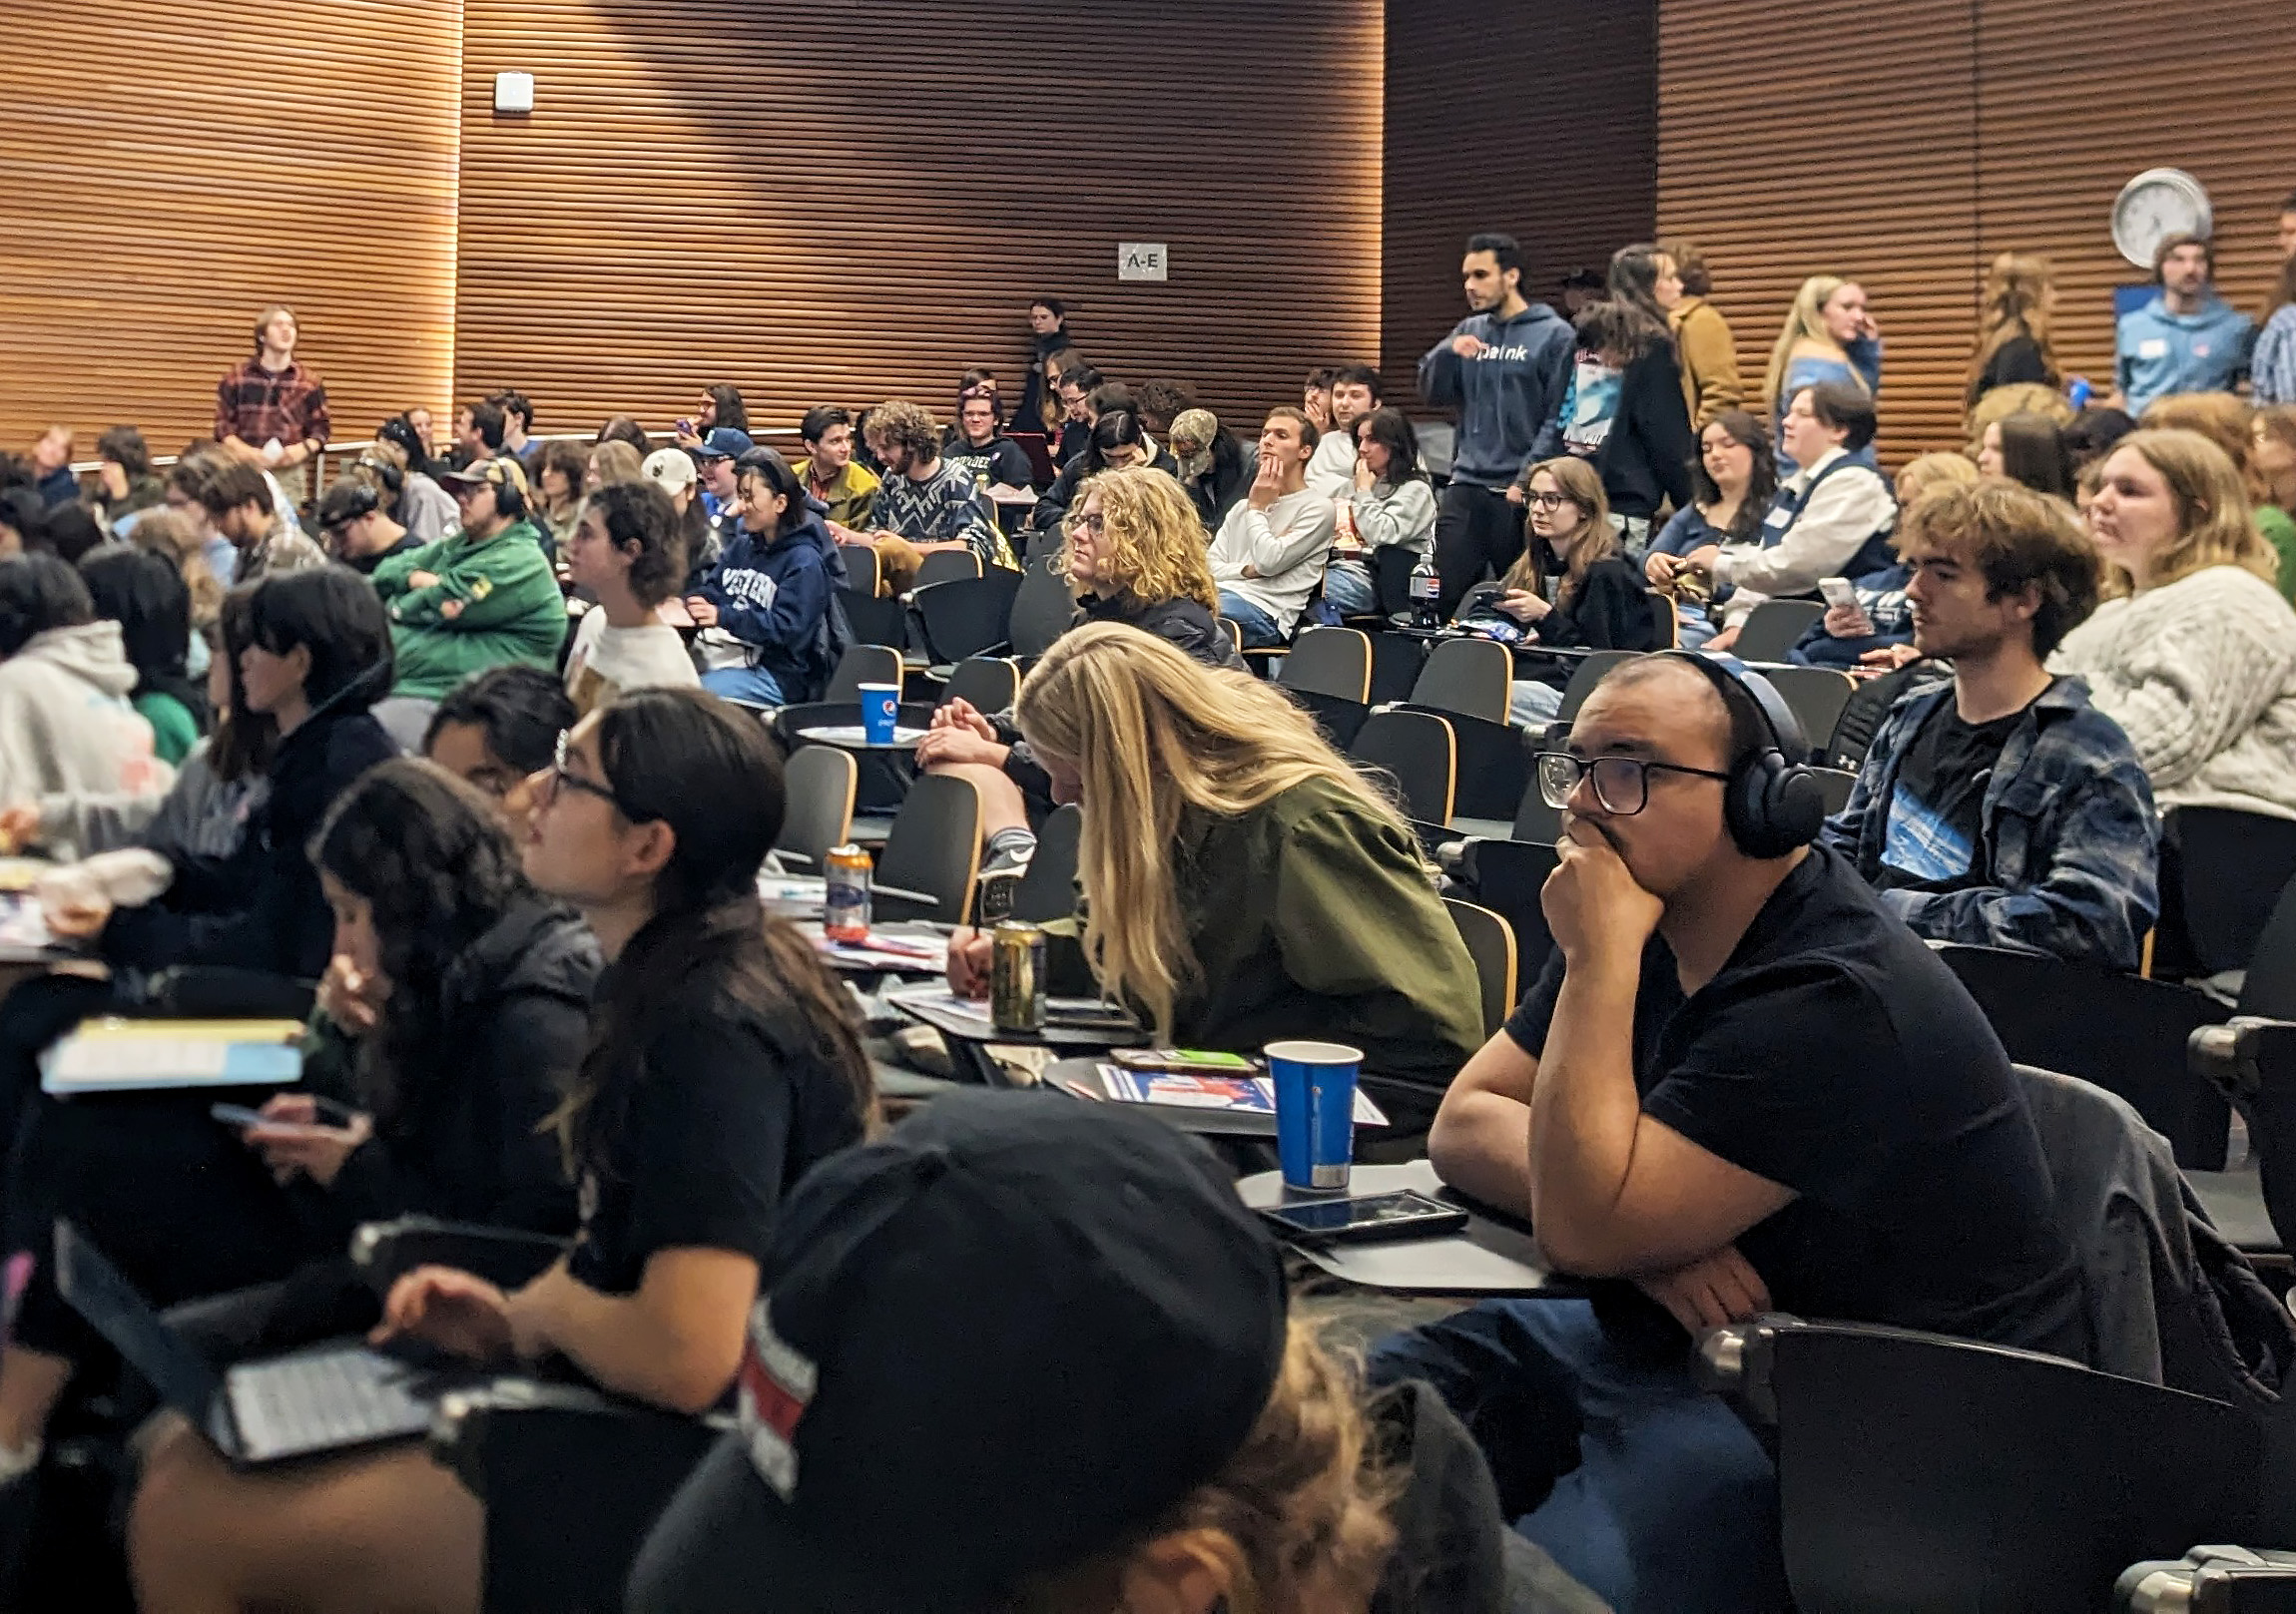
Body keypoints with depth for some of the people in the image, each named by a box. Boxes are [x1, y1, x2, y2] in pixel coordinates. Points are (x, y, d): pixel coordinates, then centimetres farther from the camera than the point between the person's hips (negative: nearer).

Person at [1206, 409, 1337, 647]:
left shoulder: (1318, 508, 5)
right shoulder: (1242, 506, 28)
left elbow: (1269, 562, -8)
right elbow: (1210, 566, 17)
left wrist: (1257, 508, 5)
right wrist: (1247, 570, -3)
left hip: (1267, 612, -7)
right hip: (1223, 593, 7)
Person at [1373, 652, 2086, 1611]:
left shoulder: (1833, 997, -23)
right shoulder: (1651, 931, 6)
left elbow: (1583, 1229, -25)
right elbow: (1464, 1125, 4)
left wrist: (1598, 962, -23)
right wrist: (1644, 1236, -15)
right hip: (1680, 1343, 9)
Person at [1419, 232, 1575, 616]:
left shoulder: (1554, 335, -3)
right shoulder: (1468, 331, 14)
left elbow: (1558, 417, -8)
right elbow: (1432, 393, 11)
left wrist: (1528, 480, -15)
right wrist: (1449, 353, -7)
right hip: (1465, 486, 5)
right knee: (1448, 596, 1)